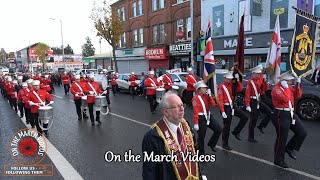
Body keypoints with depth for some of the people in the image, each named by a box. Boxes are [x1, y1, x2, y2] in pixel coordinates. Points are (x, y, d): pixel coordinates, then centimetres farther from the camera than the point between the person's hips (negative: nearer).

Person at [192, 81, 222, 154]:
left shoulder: (206, 96, 9)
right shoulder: (196, 98, -13)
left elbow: (213, 104, 2)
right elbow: (195, 111, -18)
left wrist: (210, 95, -6)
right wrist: (195, 123, -21)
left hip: (209, 116, 7)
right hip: (201, 118, -7)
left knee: (219, 129, 4)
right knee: (201, 136, 3)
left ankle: (211, 144, 21)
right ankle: (201, 152, 22)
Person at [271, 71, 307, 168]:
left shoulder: (289, 87, 13)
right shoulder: (276, 89, -15)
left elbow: (298, 95, 7)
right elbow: (286, 99, -27)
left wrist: (298, 84, 0)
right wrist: (285, 88, -20)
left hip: (291, 114, 9)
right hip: (281, 115, -9)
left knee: (302, 132, 7)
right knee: (282, 138, 0)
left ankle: (289, 148, 24)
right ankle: (278, 160, 15)